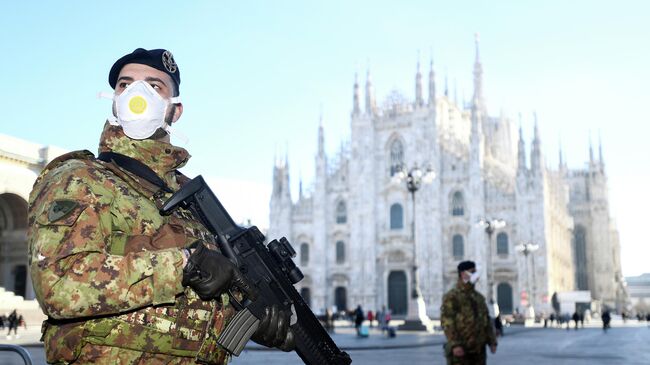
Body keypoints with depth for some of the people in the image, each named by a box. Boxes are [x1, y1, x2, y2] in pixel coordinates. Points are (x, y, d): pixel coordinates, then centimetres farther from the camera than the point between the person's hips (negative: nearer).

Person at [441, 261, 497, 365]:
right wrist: (454, 344, -23)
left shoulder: (479, 297, 16)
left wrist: (492, 341, 9)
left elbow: (486, 320, 18)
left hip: (479, 349, 7)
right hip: (460, 350, -7)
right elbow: (447, 322, -14)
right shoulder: (452, 297, -6)